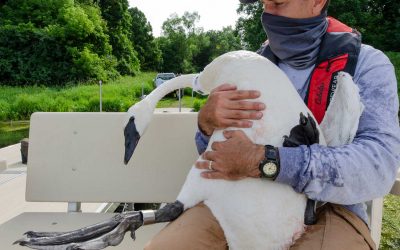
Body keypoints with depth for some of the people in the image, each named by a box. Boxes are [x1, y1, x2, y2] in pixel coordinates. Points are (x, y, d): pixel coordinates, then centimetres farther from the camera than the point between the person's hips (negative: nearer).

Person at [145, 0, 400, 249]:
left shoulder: (368, 65, -5)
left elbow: (379, 163, -21)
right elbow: (214, 152, 8)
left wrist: (263, 161, -31)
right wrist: (207, 122, -17)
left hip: (325, 207, -2)